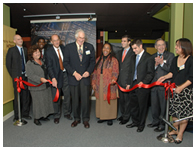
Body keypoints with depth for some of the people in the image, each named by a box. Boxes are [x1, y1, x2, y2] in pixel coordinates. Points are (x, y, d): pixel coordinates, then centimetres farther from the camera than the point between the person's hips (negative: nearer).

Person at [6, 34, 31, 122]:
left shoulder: (26, 50, 11)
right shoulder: (11, 50, 1)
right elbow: (8, 64, 2)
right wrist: (13, 75, -2)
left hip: (26, 75, 3)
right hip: (17, 76, -3)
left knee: (26, 95, 7)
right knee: (17, 96, 2)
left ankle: (25, 114, 20)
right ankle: (17, 116, 15)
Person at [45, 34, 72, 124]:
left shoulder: (64, 49, 9)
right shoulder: (48, 52, -3)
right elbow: (49, 67, -9)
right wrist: (53, 78, -20)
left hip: (65, 74, 3)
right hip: (56, 76, -3)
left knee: (67, 95, 9)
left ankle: (67, 113, 28)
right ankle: (56, 115, 24)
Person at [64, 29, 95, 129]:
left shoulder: (90, 47, 4)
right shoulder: (68, 47, 1)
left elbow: (92, 61, 7)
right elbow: (66, 63, -1)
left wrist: (88, 71, -9)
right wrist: (74, 73, -11)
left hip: (85, 77, 0)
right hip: (73, 77, 0)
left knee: (85, 100, 1)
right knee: (75, 100, 9)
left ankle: (85, 119, 19)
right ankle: (76, 119, 27)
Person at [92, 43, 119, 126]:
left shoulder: (113, 60, -1)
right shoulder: (98, 59, 12)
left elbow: (115, 72, -7)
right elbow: (95, 72, 12)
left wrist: (113, 79, -26)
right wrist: (93, 83, 6)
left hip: (109, 85, -4)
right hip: (99, 85, 4)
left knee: (109, 101, 1)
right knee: (100, 100, 9)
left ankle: (110, 118, 15)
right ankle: (102, 116, 23)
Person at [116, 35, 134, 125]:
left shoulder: (133, 53, -9)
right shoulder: (119, 53, 15)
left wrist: (130, 82, -16)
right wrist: (116, 78, 9)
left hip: (127, 81, -7)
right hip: (120, 80, 7)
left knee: (127, 99, 4)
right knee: (121, 99, 16)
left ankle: (126, 117, 20)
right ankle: (123, 114, 32)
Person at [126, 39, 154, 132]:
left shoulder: (148, 58, -7)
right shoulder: (133, 57, 15)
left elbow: (150, 74, -10)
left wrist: (143, 82, -21)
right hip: (133, 85, 6)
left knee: (142, 106, 6)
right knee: (133, 105, 14)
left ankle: (141, 125, 23)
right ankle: (135, 122, 32)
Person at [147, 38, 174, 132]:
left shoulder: (170, 55, -2)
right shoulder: (153, 56, 13)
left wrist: (162, 63, -18)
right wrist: (155, 64, -12)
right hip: (154, 85, 6)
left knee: (163, 106, 5)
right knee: (154, 105, 17)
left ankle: (162, 124, 21)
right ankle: (156, 121, 35)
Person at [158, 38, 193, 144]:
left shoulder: (191, 60, -12)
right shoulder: (175, 59, 7)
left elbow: (191, 78, -14)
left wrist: (181, 87, -18)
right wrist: (165, 77, -3)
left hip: (186, 90, -6)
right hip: (175, 89, 6)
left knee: (184, 113, 4)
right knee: (173, 111, 13)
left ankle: (180, 133, 22)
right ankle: (175, 129, 33)